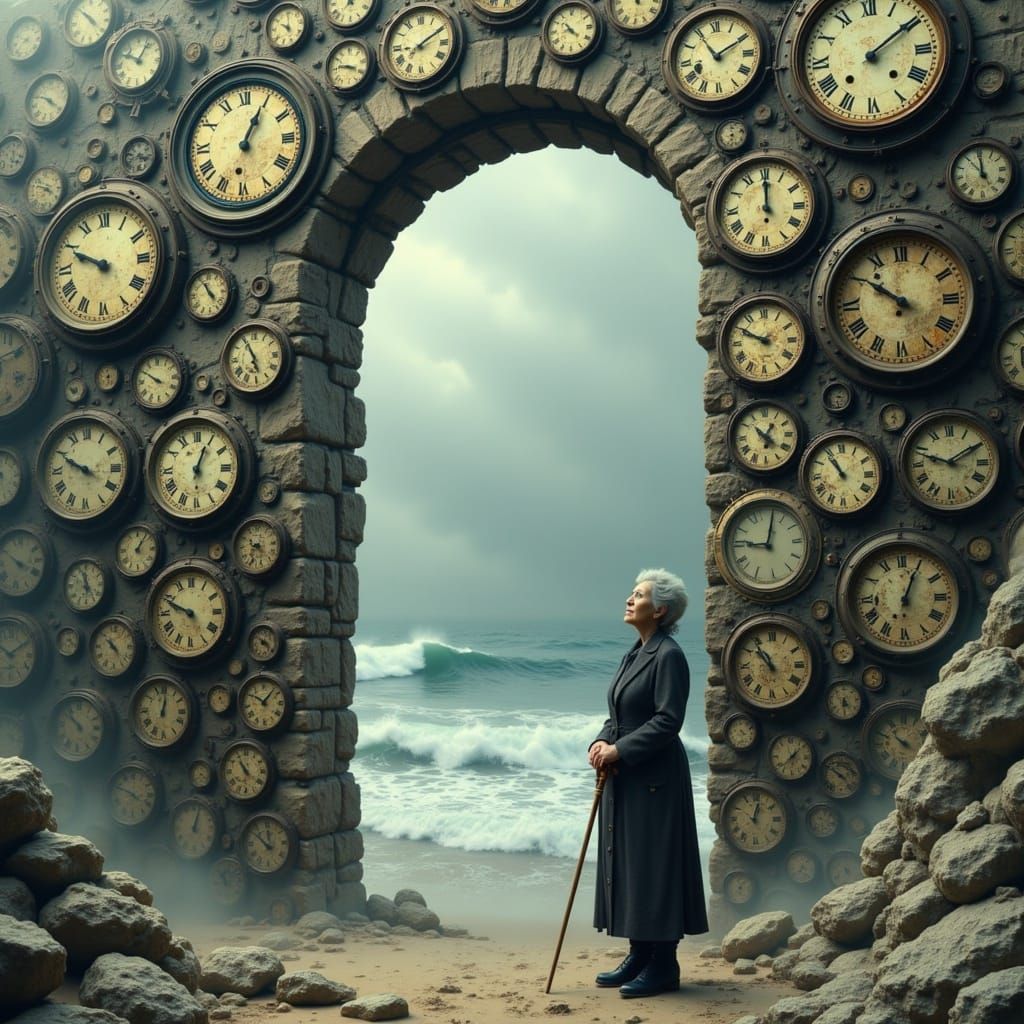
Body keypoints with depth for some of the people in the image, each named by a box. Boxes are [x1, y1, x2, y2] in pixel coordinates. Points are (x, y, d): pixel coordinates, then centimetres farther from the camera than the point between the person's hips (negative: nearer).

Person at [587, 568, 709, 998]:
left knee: (654, 863, -3)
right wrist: (602, 741, -1)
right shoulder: (635, 653, 13)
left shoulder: (668, 656, -14)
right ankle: (639, 956, 22)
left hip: (654, 779, -9)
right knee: (625, 862, 12)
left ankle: (663, 965, 6)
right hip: (624, 777, 9)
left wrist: (619, 750, -18)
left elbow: (667, 721, -20)